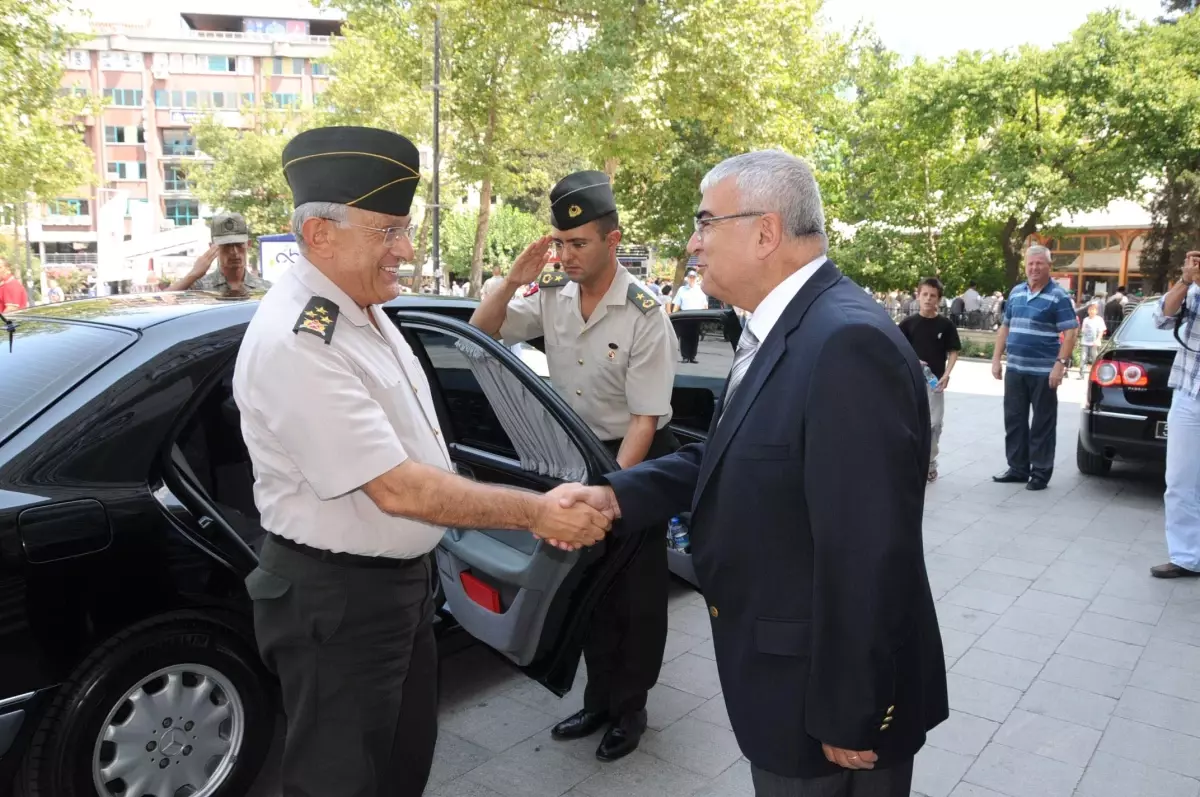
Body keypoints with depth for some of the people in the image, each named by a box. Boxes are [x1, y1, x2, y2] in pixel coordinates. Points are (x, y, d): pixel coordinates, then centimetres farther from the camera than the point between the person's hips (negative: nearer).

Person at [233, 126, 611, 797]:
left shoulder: (362, 308, 3)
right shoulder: (294, 342, -27)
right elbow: (397, 490, -28)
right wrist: (534, 512, -22)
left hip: (405, 577, 9)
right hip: (337, 600, -9)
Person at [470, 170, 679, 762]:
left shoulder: (644, 314, -21)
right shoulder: (551, 294, -7)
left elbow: (643, 420, -21)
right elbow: (481, 334, 1)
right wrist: (513, 283, -15)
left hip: (636, 457, -5)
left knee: (638, 591, 8)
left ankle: (629, 708, 28)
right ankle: (598, 699, 35)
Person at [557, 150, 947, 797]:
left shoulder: (848, 342, -27)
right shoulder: (781, 329, 6)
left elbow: (867, 555, -28)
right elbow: (726, 456, 7)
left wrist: (848, 717, -21)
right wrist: (615, 495, -6)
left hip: (826, 692, -9)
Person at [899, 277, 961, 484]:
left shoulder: (945, 324, 1)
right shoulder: (908, 323, -1)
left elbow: (953, 352, 3)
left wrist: (946, 374, -10)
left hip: (935, 381, 1)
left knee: (934, 424, 4)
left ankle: (930, 463, 18)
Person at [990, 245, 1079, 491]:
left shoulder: (1058, 296, -6)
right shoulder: (1016, 292, 12)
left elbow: (1070, 332, -10)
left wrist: (1060, 364, -19)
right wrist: (996, 358, 10)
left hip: (1043, 371, -6)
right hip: (1015, 369, 6)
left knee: (1043, 424, 2)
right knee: (1014, 421, 10)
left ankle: (1041, 473, 10)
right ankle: (1017, 468, 21)